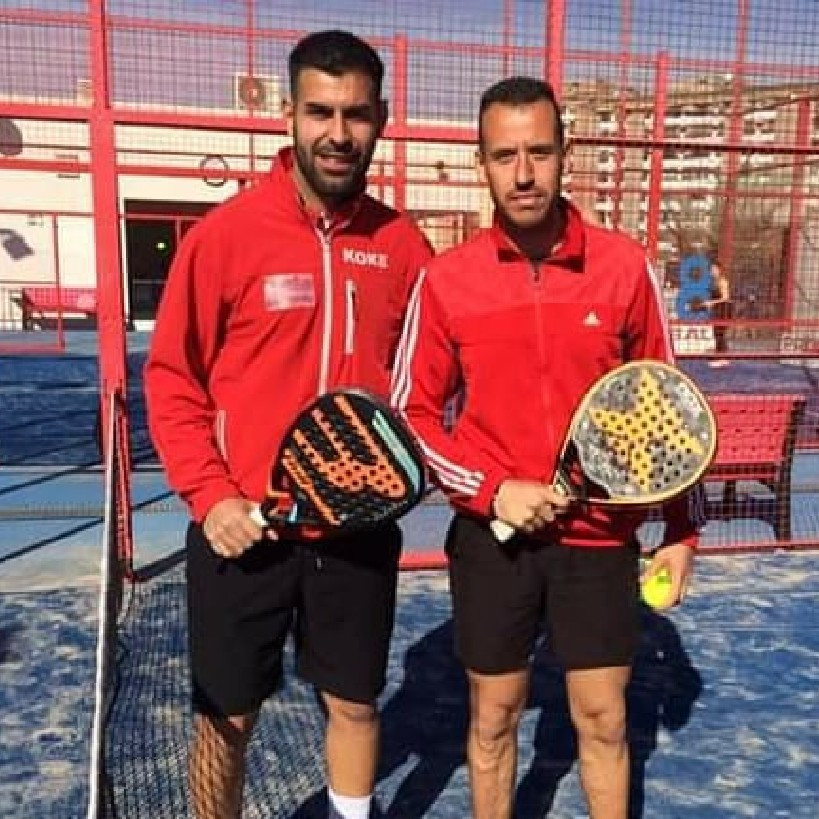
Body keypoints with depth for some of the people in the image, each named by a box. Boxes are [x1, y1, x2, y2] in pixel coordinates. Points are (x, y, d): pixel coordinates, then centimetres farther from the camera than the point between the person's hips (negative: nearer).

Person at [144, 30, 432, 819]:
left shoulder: (402, 244, 0)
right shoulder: (225, 232, -9)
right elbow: (171, 377, -5)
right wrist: (209, 494, -13)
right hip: (244, 527, -2)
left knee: (354, 702, 19)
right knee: (227, 717, 13)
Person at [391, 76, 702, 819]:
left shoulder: (625, 266, -5)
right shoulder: (446, 279, -6)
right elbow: (411, 415, -1)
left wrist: (679, 530, 5)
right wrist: (491, 490, -14)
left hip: (599, 536, 1)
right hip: (492, 537, 0)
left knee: (603, 719, 13)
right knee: (493, 715, 15)